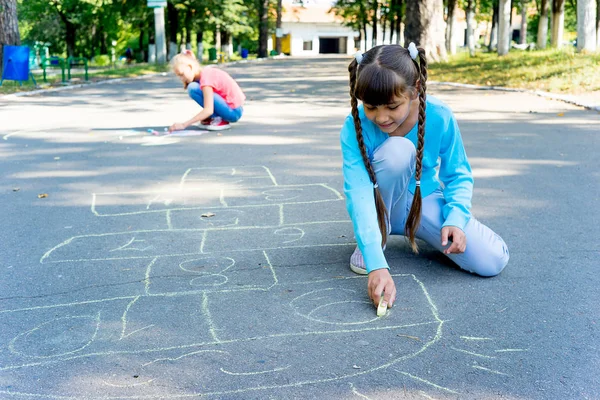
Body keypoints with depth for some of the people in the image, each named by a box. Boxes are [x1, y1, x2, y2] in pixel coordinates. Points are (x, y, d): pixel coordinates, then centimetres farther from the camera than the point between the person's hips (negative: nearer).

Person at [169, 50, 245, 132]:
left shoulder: (206, 77, -18)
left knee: (193, 88, -17)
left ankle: (220, 120, -10)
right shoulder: (207, 72, 9)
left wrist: (184, 124, -27)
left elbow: (208, 110, -27)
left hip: (234, 112, -9)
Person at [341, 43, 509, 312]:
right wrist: (377, 264, -45)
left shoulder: (440, 117, -19)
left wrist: (455, 218, -26)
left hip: (425, 201, 2)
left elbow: (459, 176, -6)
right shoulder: (356, 126, -25)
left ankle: (421, 234, 12)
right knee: (398, 149, -34)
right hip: (381, 208, -2)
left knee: (492, 261, -19)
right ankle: (376, 238, -11)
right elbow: (358, 194, -34)